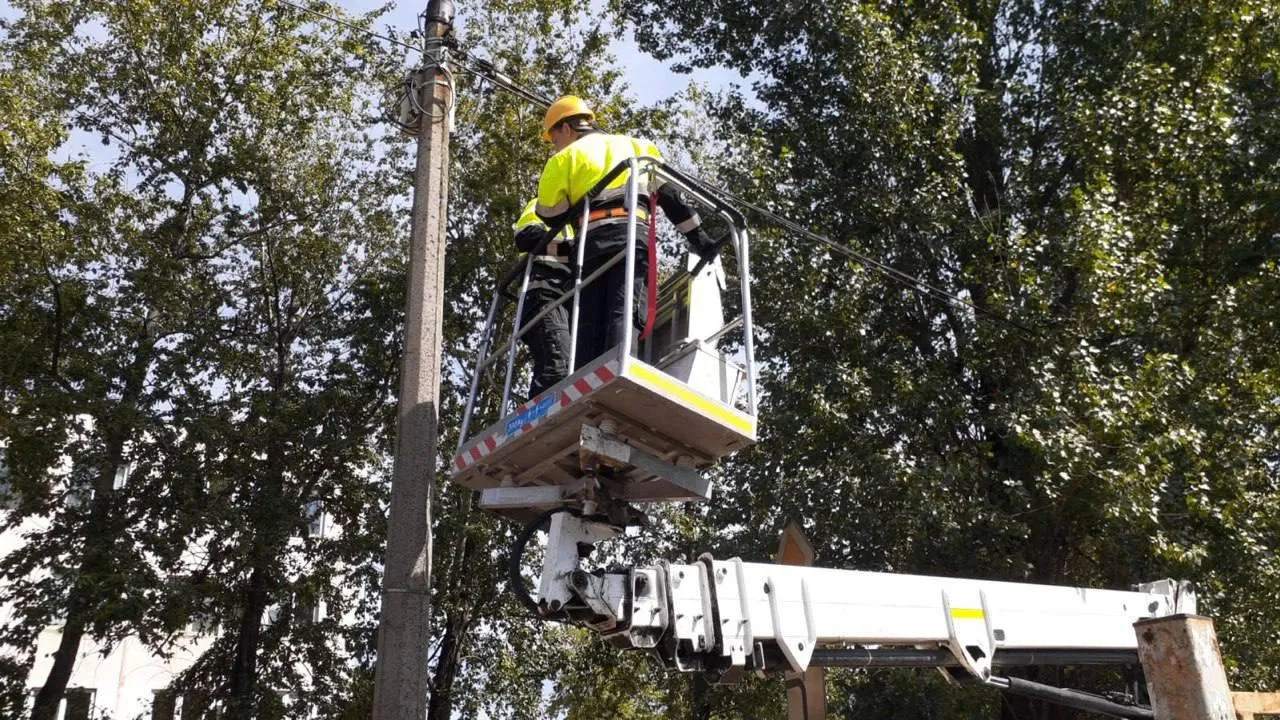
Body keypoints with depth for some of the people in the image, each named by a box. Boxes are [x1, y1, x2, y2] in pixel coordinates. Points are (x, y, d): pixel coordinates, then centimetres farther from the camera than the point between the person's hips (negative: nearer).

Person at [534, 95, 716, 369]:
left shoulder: (564, 158, 22)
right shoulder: (633, 145, 29)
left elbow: (549, 213, 11)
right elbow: (668, 191, 20)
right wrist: (698, 237, 18)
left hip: (593, 240, -1)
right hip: (635, 234, 1)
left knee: (589, 323, 0)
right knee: (624, 315, -14)